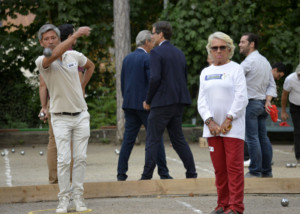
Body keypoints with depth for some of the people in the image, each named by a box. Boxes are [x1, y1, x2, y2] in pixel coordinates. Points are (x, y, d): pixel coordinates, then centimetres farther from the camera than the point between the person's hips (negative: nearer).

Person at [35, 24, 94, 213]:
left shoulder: (74, 55, 2)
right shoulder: (42, 61, -11)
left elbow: (91, 66, 24)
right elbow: (55, 54, -35)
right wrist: (76, 34, -36)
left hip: (81, 115, 3)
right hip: (60, 117, -3)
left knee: (81, 158, 1)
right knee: (64, 159, -10)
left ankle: (78, 197, 9)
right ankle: (64, 199, -2)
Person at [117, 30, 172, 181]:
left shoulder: (127, 59, 11)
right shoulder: (148, 59, -9)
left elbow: (123, 83, 15)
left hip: (129, 104, 6)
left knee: (128, 139, 5)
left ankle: (121, 174, 0)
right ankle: (163, 173, 3)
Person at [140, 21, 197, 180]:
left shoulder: (156, 52, -10)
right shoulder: (179, 53, 14)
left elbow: (155, 78, -19)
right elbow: (184, 78, 18)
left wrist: (148, 100, -9)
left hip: (162, 102, -8)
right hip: (178, 101, 8)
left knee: (153, 140, -3)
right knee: (178, 138, 14)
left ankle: (146, 177, -4)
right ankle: (191, 173, 10)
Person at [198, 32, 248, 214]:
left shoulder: (236, 69, 3)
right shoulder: (206, 73, 16)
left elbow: (241, 98, -5)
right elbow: (202, 100, 11)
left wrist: (228, 120, -11)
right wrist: (210, 121, -5)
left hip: (233, 127, -4)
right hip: (212, 127, 4)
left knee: (234, 167, -7)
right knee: (219, 168, 6)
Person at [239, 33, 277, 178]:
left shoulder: (249, 61, -13)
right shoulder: (264, 61, 15)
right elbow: (272, 85, 14)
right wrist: (268, 100, 4)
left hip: (251, 103, -9)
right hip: (262, 103, 9)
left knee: (252, 138, -6)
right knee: (263, 138, 10)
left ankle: (255, 172, -6)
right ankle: (267, 171, 12)